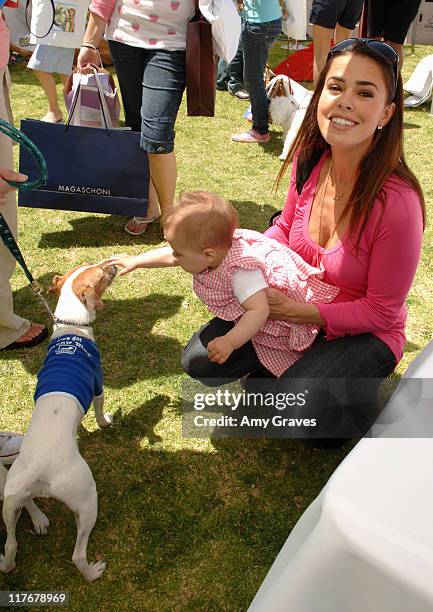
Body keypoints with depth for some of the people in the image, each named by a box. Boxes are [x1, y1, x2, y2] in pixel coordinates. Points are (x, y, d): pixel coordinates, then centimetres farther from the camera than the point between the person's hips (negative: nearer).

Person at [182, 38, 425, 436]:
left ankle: (355, 388, 5)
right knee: (199, 362, -5)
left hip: (365, 332, -4)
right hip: (296, 308, 5)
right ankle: (291, 362, 17)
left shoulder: (397, 201, -29)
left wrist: (297, 312, -25)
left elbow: (381, 311, -18)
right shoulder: (309, 158, -12)